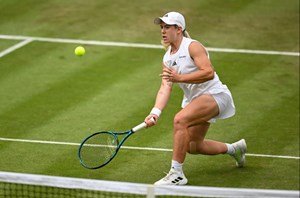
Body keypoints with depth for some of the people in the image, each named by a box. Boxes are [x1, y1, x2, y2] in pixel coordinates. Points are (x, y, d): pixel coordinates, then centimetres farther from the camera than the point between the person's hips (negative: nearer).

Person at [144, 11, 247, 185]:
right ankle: (234, 148, 41)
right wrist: (156, 113, -18)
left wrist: (179, 78, -33)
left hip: (214, 94, -10)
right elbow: (165, 88, -2)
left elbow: (209, 72, -27)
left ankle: (177, 174, -28)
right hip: (195, 99, 10)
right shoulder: (167, 58, 8)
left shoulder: (193, 47, -15)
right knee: (193, 146, 16)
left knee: (180, 120, -31)